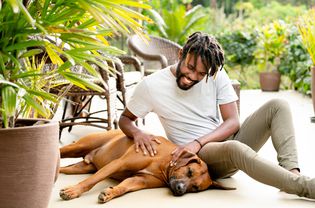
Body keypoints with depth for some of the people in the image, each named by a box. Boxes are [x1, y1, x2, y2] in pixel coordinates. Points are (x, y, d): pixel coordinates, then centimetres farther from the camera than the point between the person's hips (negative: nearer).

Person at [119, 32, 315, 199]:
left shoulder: (216, 75, -1)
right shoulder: (151, 86, -7)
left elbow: (233, 122, -5)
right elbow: (125, 119, 6)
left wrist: (198, 142, -22)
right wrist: (137, 133, -19)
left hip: (226, 139, 5)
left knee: (277, 106, -13)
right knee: (235, 149, -39)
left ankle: (290, 169, -31)